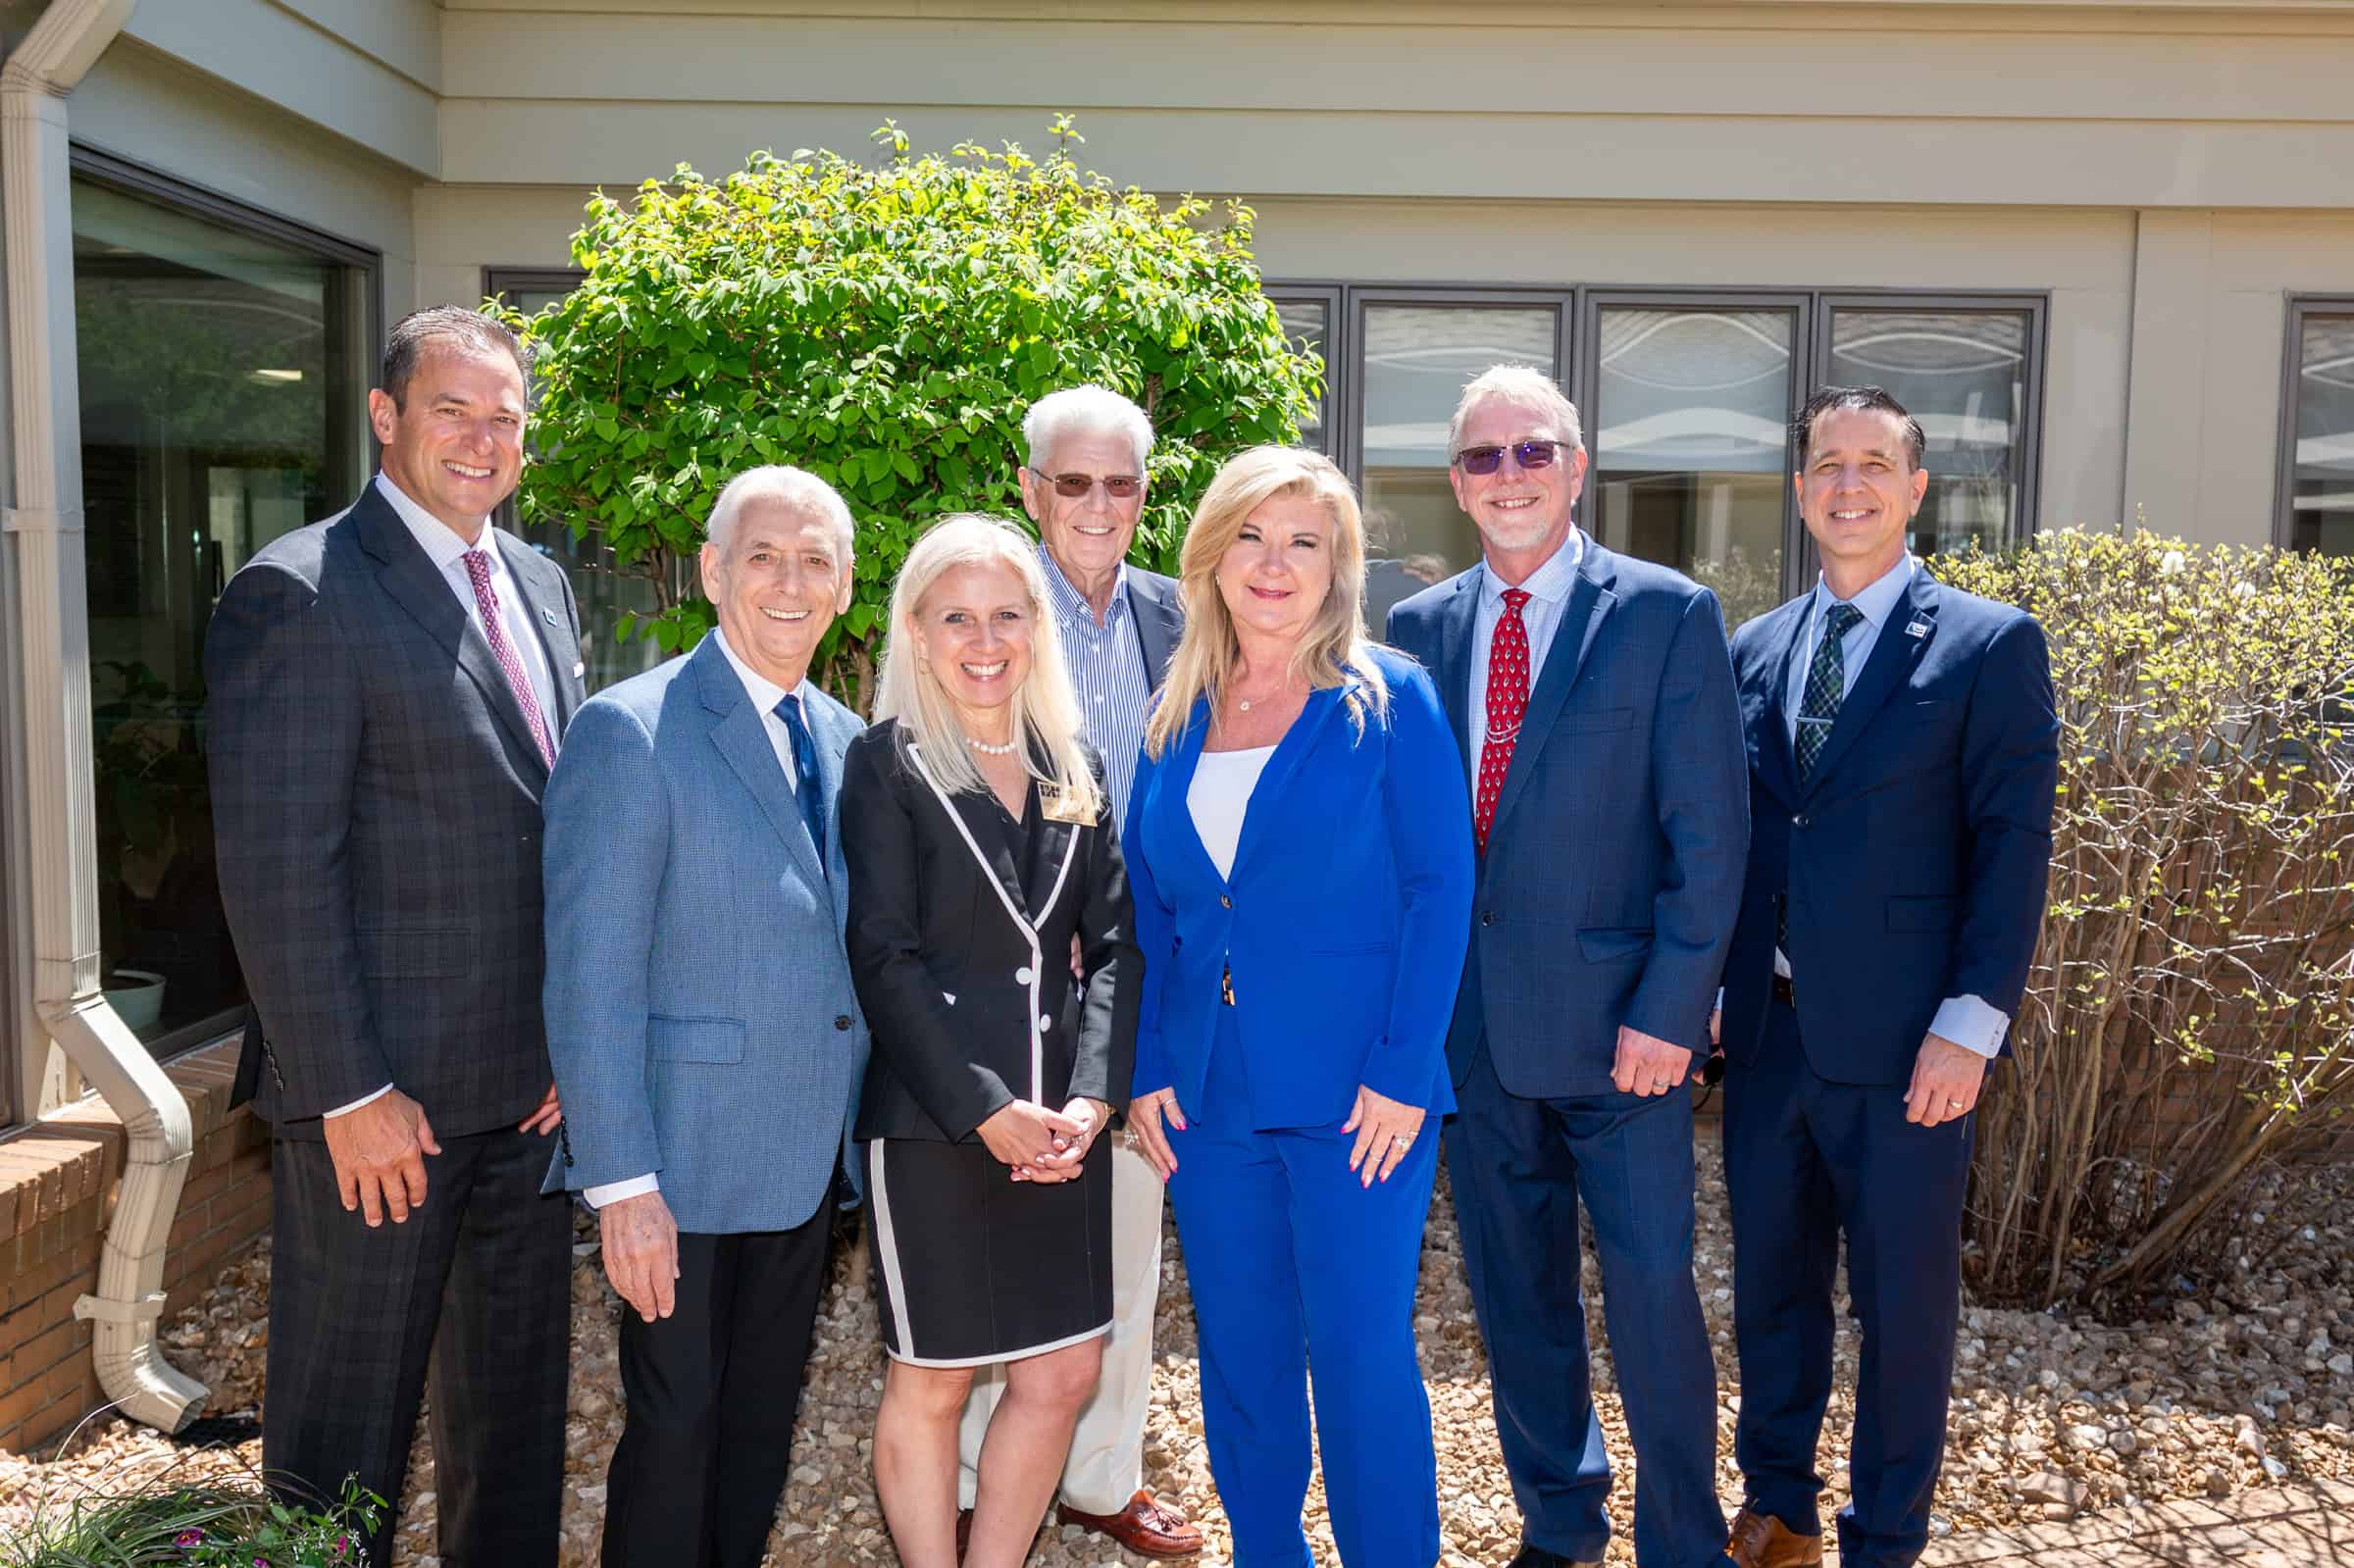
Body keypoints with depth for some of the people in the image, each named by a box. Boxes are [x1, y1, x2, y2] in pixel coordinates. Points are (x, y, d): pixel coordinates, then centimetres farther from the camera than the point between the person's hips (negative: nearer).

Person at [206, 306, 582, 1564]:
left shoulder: (540, 585, 11)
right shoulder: (297, 591, -13)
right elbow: (274, 870, -17)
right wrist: (348, 1092, -18)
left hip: (533, 1081, 7)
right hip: (385, 1091, -7)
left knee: (518, 1389, 21)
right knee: (348, 1414, 9)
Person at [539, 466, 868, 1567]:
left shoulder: (847, 742, 8)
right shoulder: (630, 731, -12)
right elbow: (590, 978, -15)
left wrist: (858, 1138, 8)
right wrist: (622, 1184, -18)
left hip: (806, 1161, 6)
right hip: (683, 1164, -6)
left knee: (763, 1421, 18)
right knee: (676, 1426, 6)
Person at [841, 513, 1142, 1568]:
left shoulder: (1074, 768, 10)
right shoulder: (887, 765, -4)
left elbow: (1113, 944, 6)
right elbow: (885, 960, -10)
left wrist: (1089, 1095, -7)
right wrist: (988, 1109, -16)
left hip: (1061, 1120, 5)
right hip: (932, 1123, -4)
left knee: (1064, 1374, 9)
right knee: (930, 1384, 7)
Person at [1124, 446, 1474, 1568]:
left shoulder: (1388, 701, -4)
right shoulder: (1175, 720, 8)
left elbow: (1441, 887, -8)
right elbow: (1147, 907, 11)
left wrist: (1403, 1072, -14)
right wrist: (1145, 1068, 2)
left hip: (1353, 1096, -4)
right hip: (1207, 1096, 4)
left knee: (1362, 1356, 1)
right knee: (1240, 1351, 15)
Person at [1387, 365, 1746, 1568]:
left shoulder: (1667, 615, -5)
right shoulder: (1416, 630, 6)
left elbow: (1708, 835, -7)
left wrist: (1667, 1011, -12)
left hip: (1615, 1024, -3)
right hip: (1472, 1023, 4)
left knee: (1652, 1290, 3)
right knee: (1515, 1292, 16)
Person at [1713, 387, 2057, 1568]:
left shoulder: (1989, 645, -3)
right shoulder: (1752, 650, 10)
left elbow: (2013, 844, -8)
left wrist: (1972, 1024, -14)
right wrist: (1706, 994, 7)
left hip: (1901, 1040, -4)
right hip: (1767, 1029, 4)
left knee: (1904, 1298, 8)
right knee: (1770, 1281, 16)